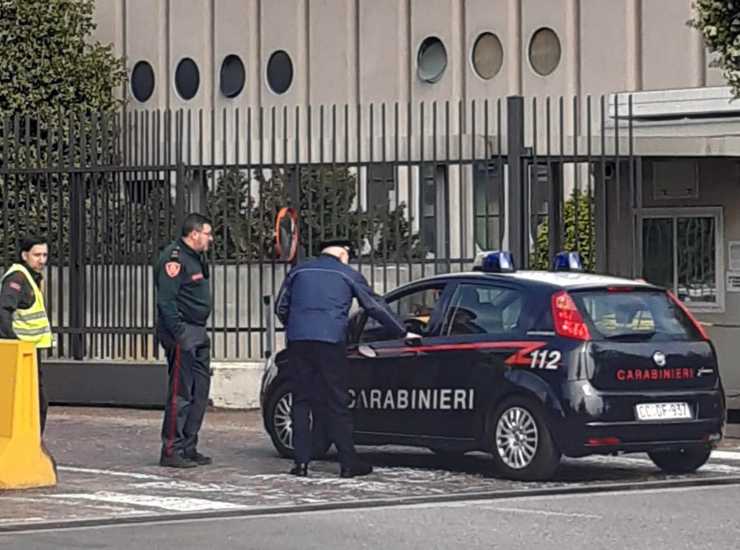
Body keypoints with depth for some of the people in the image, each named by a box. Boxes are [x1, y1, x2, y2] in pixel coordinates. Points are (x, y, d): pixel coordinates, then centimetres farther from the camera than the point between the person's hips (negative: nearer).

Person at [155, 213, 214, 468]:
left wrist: (201, 331, 17)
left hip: (197, 333, 10)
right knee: (181, 394, -8)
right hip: (182, 334, -10)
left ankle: (188, 448, 18)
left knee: (200, 392, 11)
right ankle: (171, 451, -4)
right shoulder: (174, 258, -15)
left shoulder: (196, 257, 17)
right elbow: (166, 301, -20)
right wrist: (180, 335, -23)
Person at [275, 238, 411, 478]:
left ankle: (301, 461, 1)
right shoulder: (348, 275, 11)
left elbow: (280, 307, 19)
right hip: (330, 341, -2)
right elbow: (376, 307, 13)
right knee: (337, 403, 2)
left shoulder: (299, 271, 18)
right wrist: (402, 333, 21)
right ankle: (348, 463, 2)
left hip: (298, 341, 3)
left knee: (301, 401, 7)